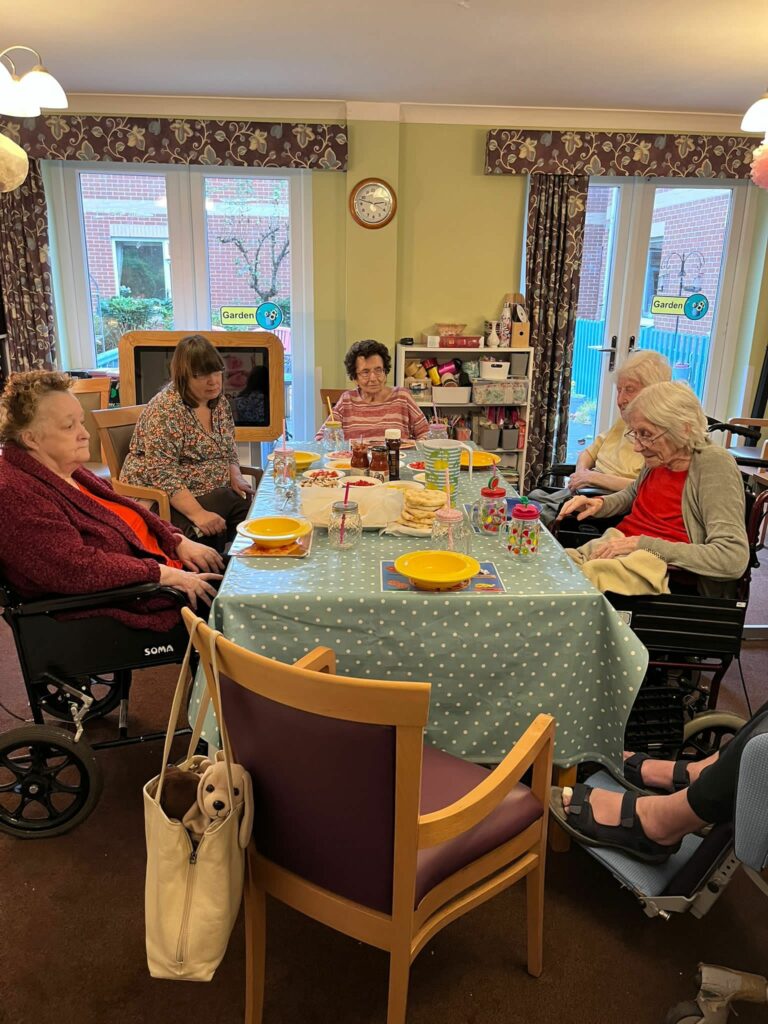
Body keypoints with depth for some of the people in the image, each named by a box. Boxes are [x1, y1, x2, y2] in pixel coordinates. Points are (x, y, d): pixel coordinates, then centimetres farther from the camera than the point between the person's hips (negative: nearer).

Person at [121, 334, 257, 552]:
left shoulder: (219, 402, 7)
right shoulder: (165, 409, -16)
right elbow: (163, 475, -23)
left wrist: (236, 477, -1)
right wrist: (198, 514, -33)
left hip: (215, 493, 7)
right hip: (167, 500, -7)